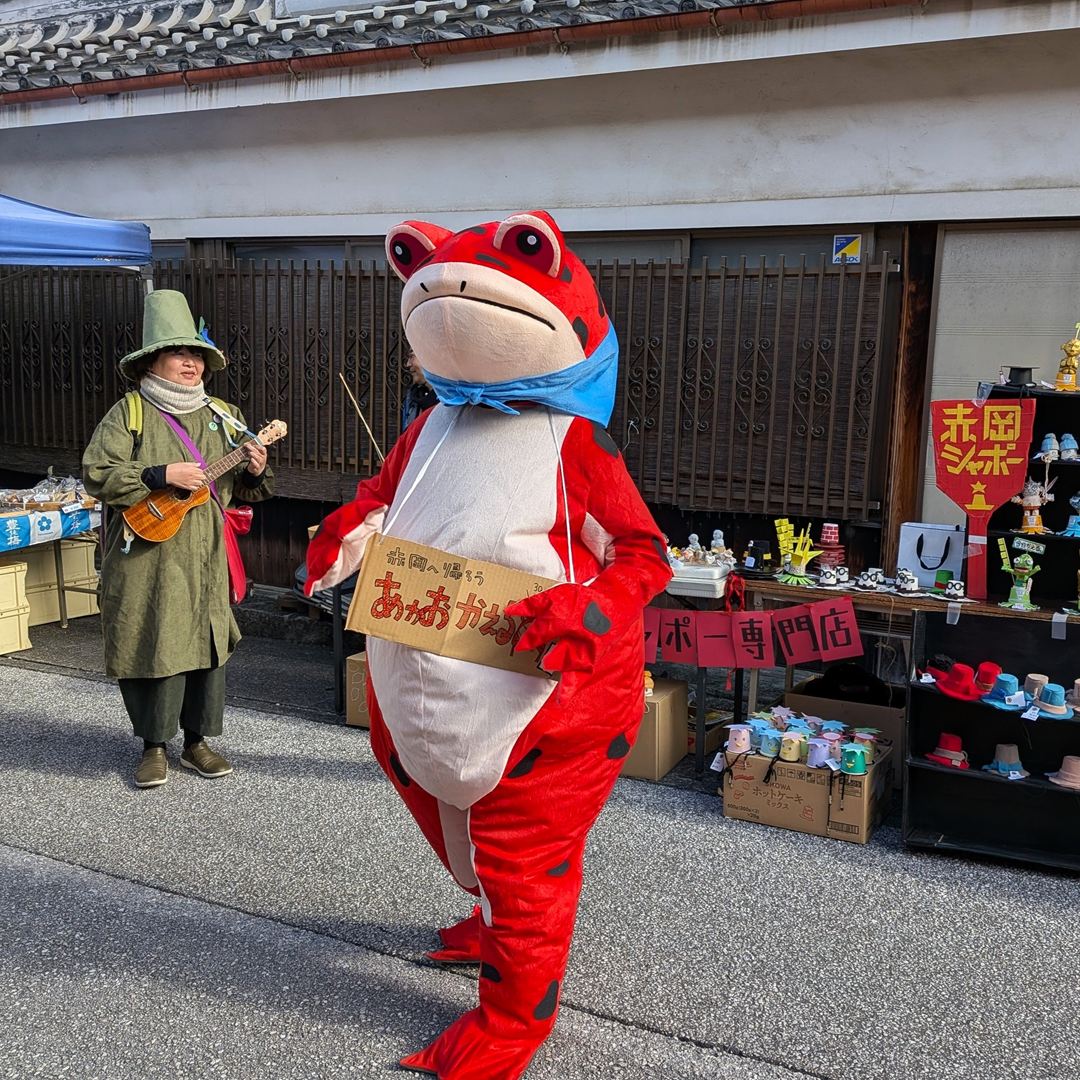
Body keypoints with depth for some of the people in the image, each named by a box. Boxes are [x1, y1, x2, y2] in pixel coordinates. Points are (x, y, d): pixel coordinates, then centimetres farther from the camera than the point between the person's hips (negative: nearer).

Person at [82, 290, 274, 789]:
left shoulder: (222, 416, 11)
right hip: (146, 558, -4)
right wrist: (161, 475, -20)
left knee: (207, 644, 7)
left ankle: (196, 741, 22)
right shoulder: (128, 414, -1)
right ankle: (154, 746, 17)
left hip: (205, 559, 4)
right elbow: (96, 475, -11)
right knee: (153, 646, 0)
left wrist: (255, 473, -6)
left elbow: (240, 492, 17)